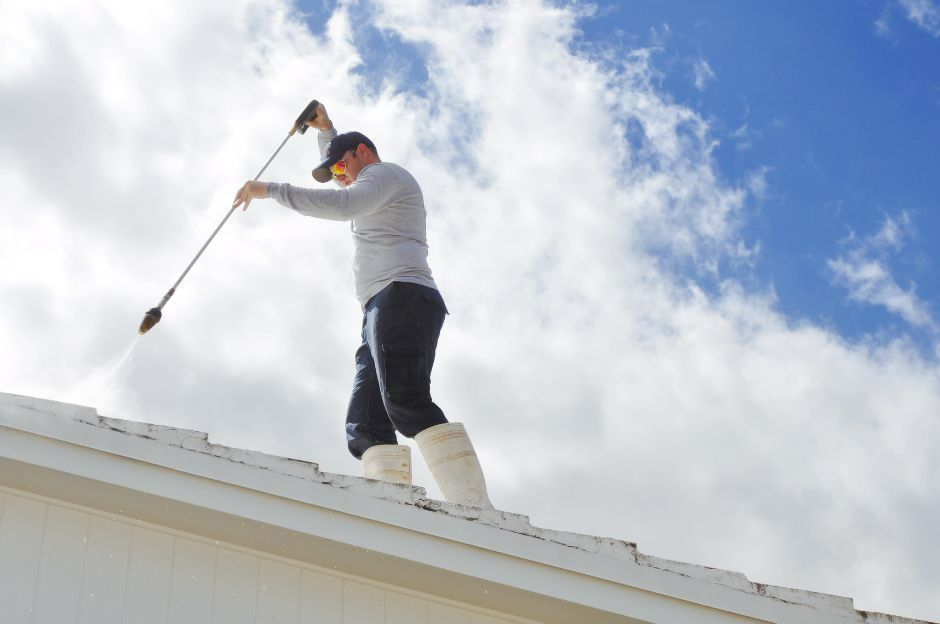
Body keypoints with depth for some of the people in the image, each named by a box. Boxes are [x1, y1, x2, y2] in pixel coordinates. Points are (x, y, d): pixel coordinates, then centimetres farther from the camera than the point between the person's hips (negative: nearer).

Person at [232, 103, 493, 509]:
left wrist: (269, 190, -9)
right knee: (365, 426, -10)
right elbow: (347, 199, 62)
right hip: (383, 312, 10)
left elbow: (343, 204, -12)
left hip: (402, 296, -10)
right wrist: (325, 130, 53)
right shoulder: (377, 197, 40)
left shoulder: (386, 173, 10)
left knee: (405, 403, -30)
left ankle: (477, 514, -44)